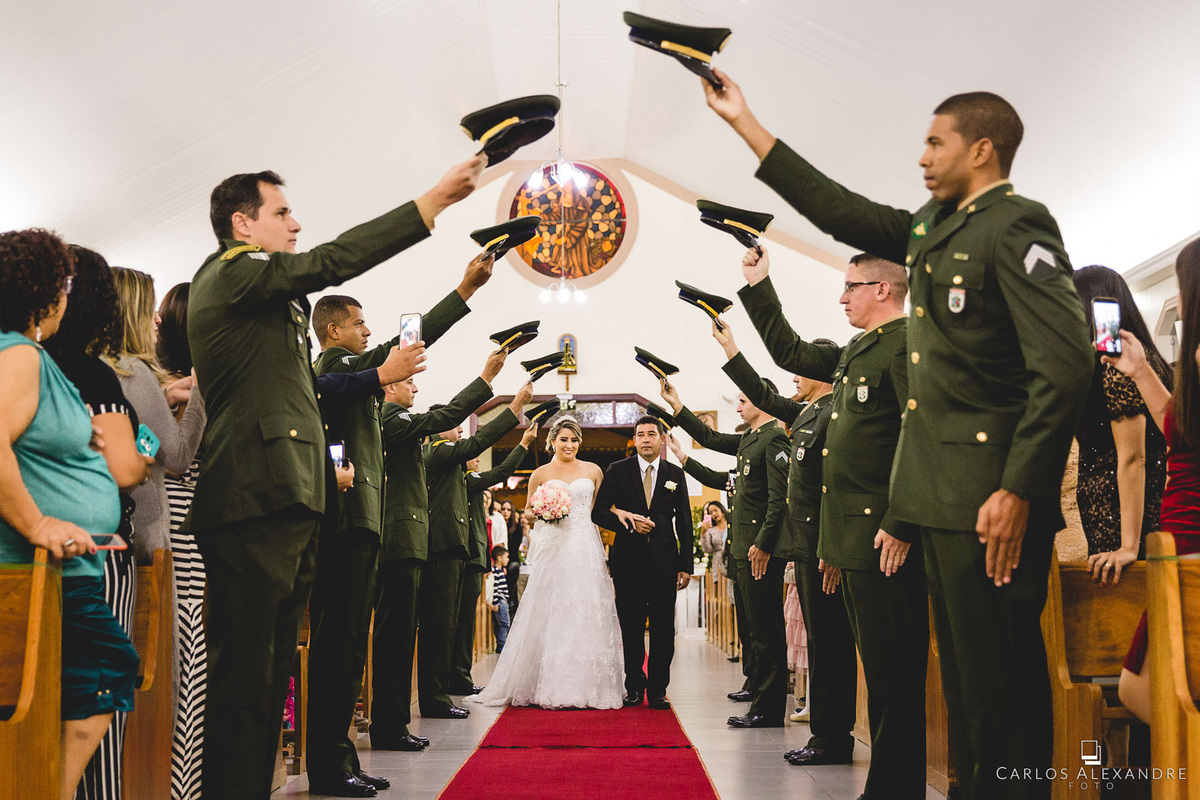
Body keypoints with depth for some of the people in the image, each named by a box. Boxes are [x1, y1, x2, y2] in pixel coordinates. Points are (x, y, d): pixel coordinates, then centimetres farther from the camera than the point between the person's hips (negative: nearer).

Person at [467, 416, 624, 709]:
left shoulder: (593, 471, 11)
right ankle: (551, 687, -1)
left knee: (586, 614, -4)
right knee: (550, 615, -5)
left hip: (586, 550, 1)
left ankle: (585, 686, 1)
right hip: (553, 548, -1)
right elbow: (528, 511, 15)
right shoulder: (541, 474, 9)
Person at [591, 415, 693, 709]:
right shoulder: (617, 471, 5)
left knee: (663, 629, 1)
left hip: (664, 561, 1)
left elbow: (684, 523, 9)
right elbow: (598, 512, 2)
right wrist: (628, 523, -14)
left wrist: (685, 565, 4)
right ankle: (635, 687, 17)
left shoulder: (675, 474, 9)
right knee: (631, 628, 5)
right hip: (629, 561, -1)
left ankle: (658, 690, 9)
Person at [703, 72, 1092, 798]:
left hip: (994, 499, -9)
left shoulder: (1017, 226, -9)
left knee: (999, 682, -6)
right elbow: (836, 207, 25)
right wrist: (744, 122, 26)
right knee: (968, 682, 14)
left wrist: (1019, 491, -22)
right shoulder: (930, 230, 17)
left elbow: (1065, 364, -19)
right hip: (948, 495, 9)